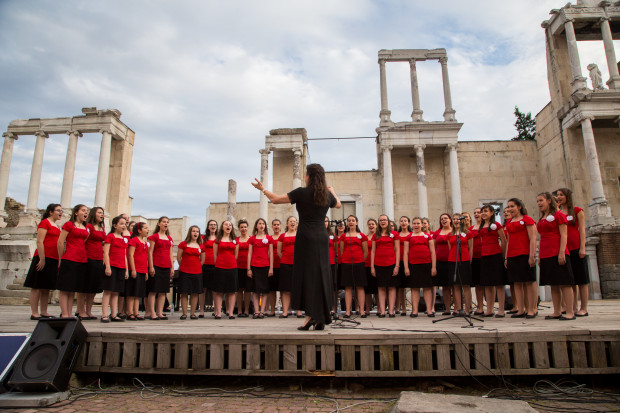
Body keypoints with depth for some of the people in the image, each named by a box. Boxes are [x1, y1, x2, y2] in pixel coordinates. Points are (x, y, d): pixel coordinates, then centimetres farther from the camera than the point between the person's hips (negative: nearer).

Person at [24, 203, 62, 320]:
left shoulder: (57, 226, 19)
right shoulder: (44, 223, -5)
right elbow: (39, 242, -13)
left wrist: (59, 261, 17)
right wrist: (42, 259, -18)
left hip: (53, 260, 8)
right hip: (44, 258, -8)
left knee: (46, 287, 10)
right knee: (37, 286, -3)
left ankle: (44, 312, 14)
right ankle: (34, 313, 0)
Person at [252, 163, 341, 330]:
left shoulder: (301, 193, -7)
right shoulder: (327, 195, 7)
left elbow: (275, 199, -2)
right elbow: (338, 204, 30)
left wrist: (262, 189, 15)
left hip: (306, 236, -5)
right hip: (322, 237, 5)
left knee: (306, 274, 0)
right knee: (321, 275, 7)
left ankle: (310, 315, -5)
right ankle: (321, 318, 11)